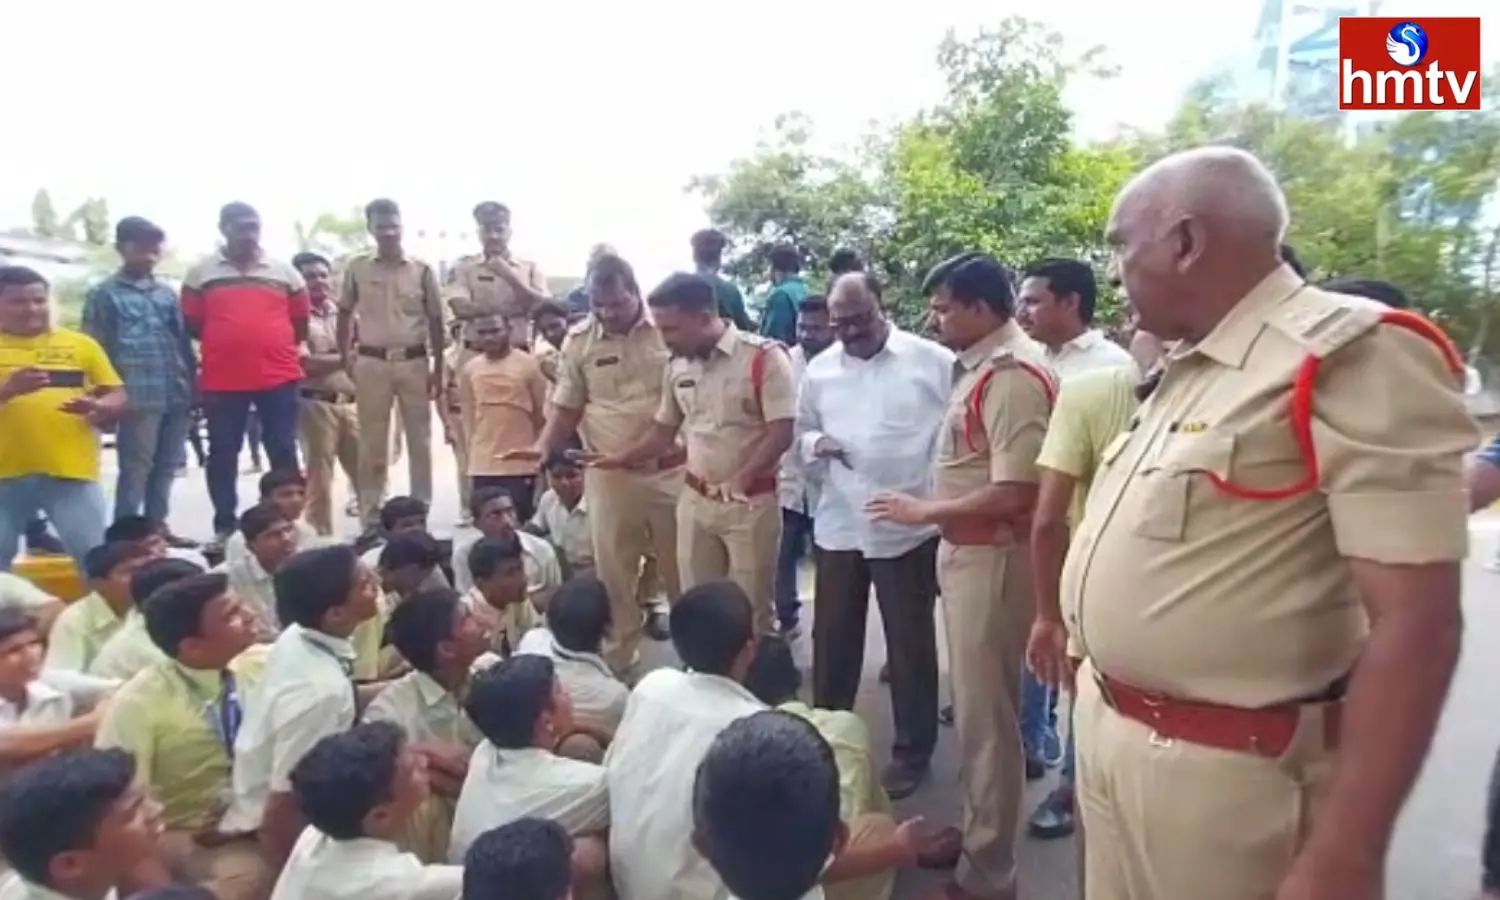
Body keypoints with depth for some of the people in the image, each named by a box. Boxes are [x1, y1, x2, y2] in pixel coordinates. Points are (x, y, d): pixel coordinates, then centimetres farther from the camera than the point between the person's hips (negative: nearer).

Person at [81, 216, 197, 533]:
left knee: (166, 468, 11)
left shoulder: (167, 292, 17)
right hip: (138, 397, -5)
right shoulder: (103, 294, 3)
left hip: (177, 395, 5)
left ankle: (157, 527, 22)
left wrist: (193, 384, 13)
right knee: (135, 469, -2)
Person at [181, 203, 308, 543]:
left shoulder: (285, 271, 8)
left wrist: (273, 346, 7)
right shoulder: (200, 273, 6)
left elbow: (300, 323, 12)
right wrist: (228, 346, 4)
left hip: (279, 376, 0)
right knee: (222, 454, 6)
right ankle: (225, 525, 17)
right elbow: (192, 325, 8)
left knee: (283, 452, 4)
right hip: (222, 379, 0)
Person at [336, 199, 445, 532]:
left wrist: (438, 370, 2)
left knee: (419, 438, 5)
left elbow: (435, 322, 5)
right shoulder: (357, 268, 3)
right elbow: (345, 314, 13)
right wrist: (345, 357, 6)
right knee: (372, 440, 5)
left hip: (414, 361, 0)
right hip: (372, 362, 0)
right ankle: (370, 511, 13)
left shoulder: (422, 270, 2)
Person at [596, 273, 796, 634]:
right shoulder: (678, 365, 6)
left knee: (751, 607, 5)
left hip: (752, 502, -5)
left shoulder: (764, 357, -14)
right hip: (695, 500, 6)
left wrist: (739, 481, -25)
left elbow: (781, 434, -18)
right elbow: (664, 431, 15)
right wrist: (619, 459, 2)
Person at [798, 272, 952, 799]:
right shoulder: (820, 369, 8)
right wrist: (814, 443, -7)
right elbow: (800, 430, 16)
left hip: (908, 527, -4)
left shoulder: (935, 362, -6)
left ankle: (912, 751, 27)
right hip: (838, 526, 4)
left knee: (910, 644, 10)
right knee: (832, 640, 15)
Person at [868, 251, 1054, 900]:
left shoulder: (1013, 375, -21)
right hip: (965, 550, 9)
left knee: (986, 714, 4)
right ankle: (975, 830, 39)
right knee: (974, 705, 21)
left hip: (992, 557, -9)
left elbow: (1014, 494, -26)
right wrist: (943, 529, 12)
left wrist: (924, 512, -16)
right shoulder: (980, 366, 9)